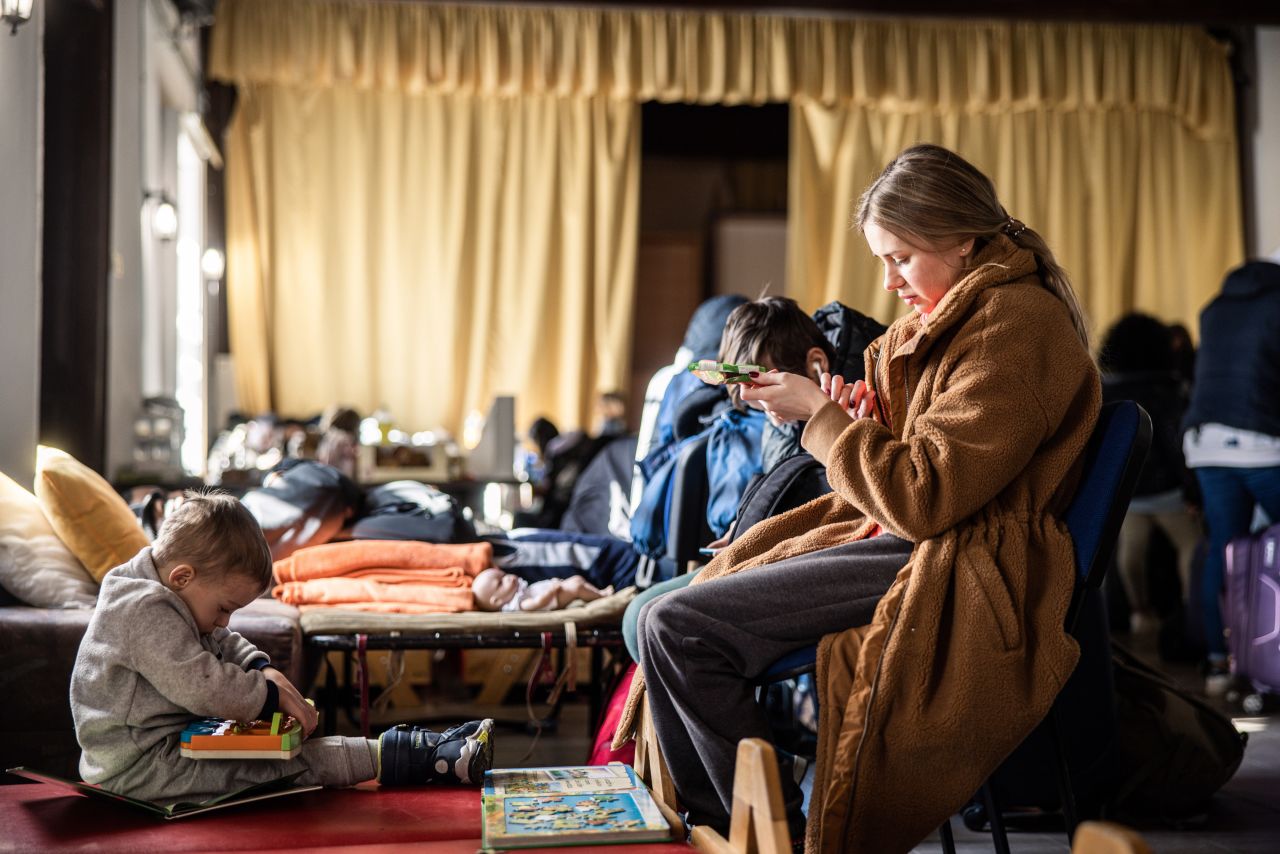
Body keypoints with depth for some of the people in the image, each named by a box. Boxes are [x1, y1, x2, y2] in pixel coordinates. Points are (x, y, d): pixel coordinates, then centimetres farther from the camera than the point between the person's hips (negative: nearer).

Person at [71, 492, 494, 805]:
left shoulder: (162, 603, 13)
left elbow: (221, 645, 24)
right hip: (141, 768, -11)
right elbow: (203, 685, -29)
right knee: (285, 762, -18)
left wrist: (262, 668, 4)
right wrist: (271, 695, -17)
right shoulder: (146, 611, -23)